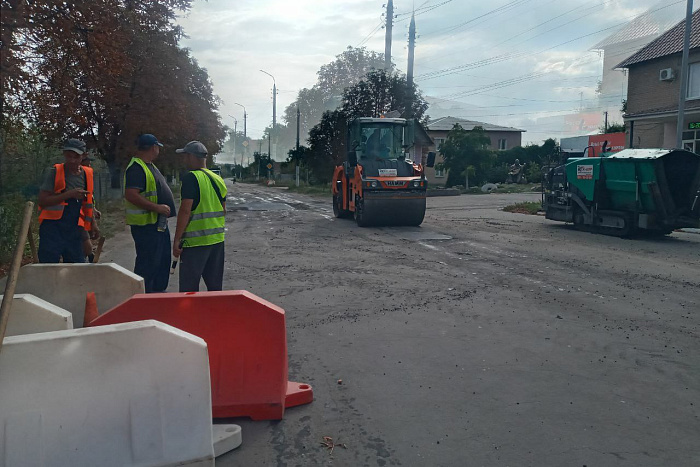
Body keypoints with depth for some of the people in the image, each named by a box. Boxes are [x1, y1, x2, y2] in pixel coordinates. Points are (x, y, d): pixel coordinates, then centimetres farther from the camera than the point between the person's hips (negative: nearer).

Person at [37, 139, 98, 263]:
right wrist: (69, 194, -21)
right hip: (52, 226, -5)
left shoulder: (87, 174, 9)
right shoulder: (54, 172, -5)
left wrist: (92, 223, 15)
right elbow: (42, 201, -13)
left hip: (74, 229, 5)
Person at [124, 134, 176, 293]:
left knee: (163, 260, 18)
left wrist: (163, 208, 20)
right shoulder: (136, 168, -17)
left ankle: (159, 291, 31)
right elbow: (131, 195, -27)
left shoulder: (150, 166, 16)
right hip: (146, 225, -11)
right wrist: (157, 207, -27)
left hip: (159, 223, 11)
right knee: (147, 263, -4)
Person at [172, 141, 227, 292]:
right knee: (215, 284, 16)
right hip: (217, 239, 8)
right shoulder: (218, 179, 11)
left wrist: (177, 240, -14)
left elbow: (185, 211, -18)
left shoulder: (191, 178, -13)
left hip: (195, 240, -8)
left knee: (189, 287, 0)